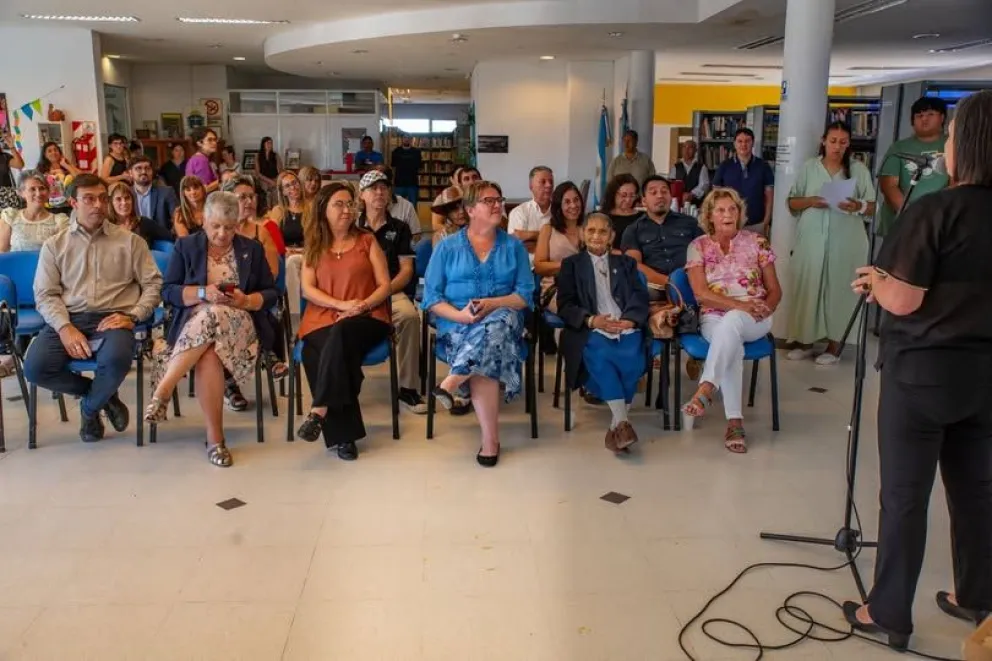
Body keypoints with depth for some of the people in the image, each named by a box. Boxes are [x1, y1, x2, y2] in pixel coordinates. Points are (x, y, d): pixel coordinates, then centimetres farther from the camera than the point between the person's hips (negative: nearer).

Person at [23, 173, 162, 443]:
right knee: (35, 367, -25)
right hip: (68, 319, 2)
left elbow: (153, 283, 6)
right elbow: (45, 294, 6)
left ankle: (90, 408, -1)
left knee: (116, 360, -36)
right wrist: (65, 327, -12)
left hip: (112, 319, -2)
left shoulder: (130, 241, 12)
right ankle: (103, 395, 3)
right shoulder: (54, 245, 14)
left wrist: (132, 316, -11)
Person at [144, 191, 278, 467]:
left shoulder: (252, 250, 13)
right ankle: (214, 438, -31)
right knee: (209, 353, -35)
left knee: (212, 317, -36)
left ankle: (163, 389, -30)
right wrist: (203, 293, -14)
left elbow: (271, 294, 10)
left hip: (239, 323, 0)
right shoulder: (186, 247, 11)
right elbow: (168, 291, 4)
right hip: (194, 322, 0)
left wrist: (246, 301, -12)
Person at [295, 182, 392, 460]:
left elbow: (384, 286, 6)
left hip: (367, 319, -1)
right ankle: (344, 435, -31)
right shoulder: (314, 245, 15)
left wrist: (364, 305, -14)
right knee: (335, 349, -33)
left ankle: (319, 411, -35)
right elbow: (308, 289, 3)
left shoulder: (367, 241, 13)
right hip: (323, 320, 1)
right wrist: (342, 305, -12)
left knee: (341, 334, -37)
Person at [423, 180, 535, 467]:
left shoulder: (514, 246, 13)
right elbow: (431, 298, 3)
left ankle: (452, 381, -34)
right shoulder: (447, 247, 10)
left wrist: (492, 304, -16)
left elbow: (525, 295, 3)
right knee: (485, 356, -34)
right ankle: (490, 439, -30)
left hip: (503, 318, 1)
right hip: (458, 324, -1)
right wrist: (460, 315, -17)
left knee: (495, 324, -38)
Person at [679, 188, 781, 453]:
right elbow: (701, 293, -6)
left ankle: (706, 389, -42)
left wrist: (764, 309, -14)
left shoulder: (756, 242, 8)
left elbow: (775, 290, 8)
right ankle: (735, 422, -36)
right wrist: (739, 304, -18)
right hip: (714, 318, 0)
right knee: (732, 345, -35)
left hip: (753, 320, 0)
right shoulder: (698, 246, 4)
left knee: (731, 322, -37)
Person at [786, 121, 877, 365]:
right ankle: (805, 340, 12)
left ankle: (834, 343, 9)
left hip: (845, 241, -1)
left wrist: (858, 206, -17)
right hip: (811, 239, 1)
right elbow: (792, 203, 8)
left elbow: (872, 207, 5)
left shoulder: (859, 169, 5)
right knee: (807, 288, 1)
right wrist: (810, 201, -12)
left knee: (839, 289, 0)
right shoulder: (809, 167, 7)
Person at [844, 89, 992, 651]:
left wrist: (874, 279, 3)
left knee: (904, 494, 4)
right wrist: (888, 281, 14)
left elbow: (903, 302, -18)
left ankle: (889, 615, 15)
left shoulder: (937, 210, -17)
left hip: (924, 370, -6)